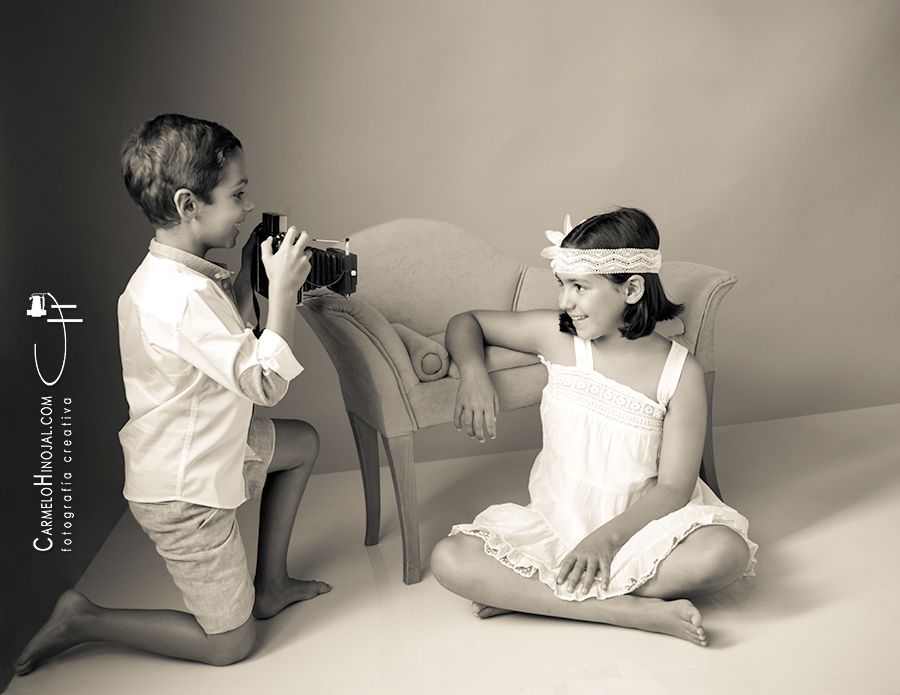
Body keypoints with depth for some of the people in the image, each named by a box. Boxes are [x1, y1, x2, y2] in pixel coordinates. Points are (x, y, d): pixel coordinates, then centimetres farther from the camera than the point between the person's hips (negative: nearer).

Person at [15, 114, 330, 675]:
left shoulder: (179, 273, 0)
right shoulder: (180, 298, -31)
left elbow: (234, 343, 12)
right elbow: (265, 383, -30)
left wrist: (247, 275, 2)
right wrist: (283, 287, -25)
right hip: (185, 496, -9)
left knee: (303, 443, 25)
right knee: (231, 642, 7)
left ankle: (270, 584, 29)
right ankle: (85, 621, 15)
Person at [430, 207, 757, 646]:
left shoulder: (680, 374, -10)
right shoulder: (556, 336, -4)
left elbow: (673, 489, -10)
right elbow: (466, 323, 8)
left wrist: (608, 537, -25)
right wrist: (472, 372, -14)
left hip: (638, 525, -1)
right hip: (555, 522, 1)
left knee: (726, 553, -32)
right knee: (450, 560, -23)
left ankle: (524, 594, -22)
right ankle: (638, 611, -25)